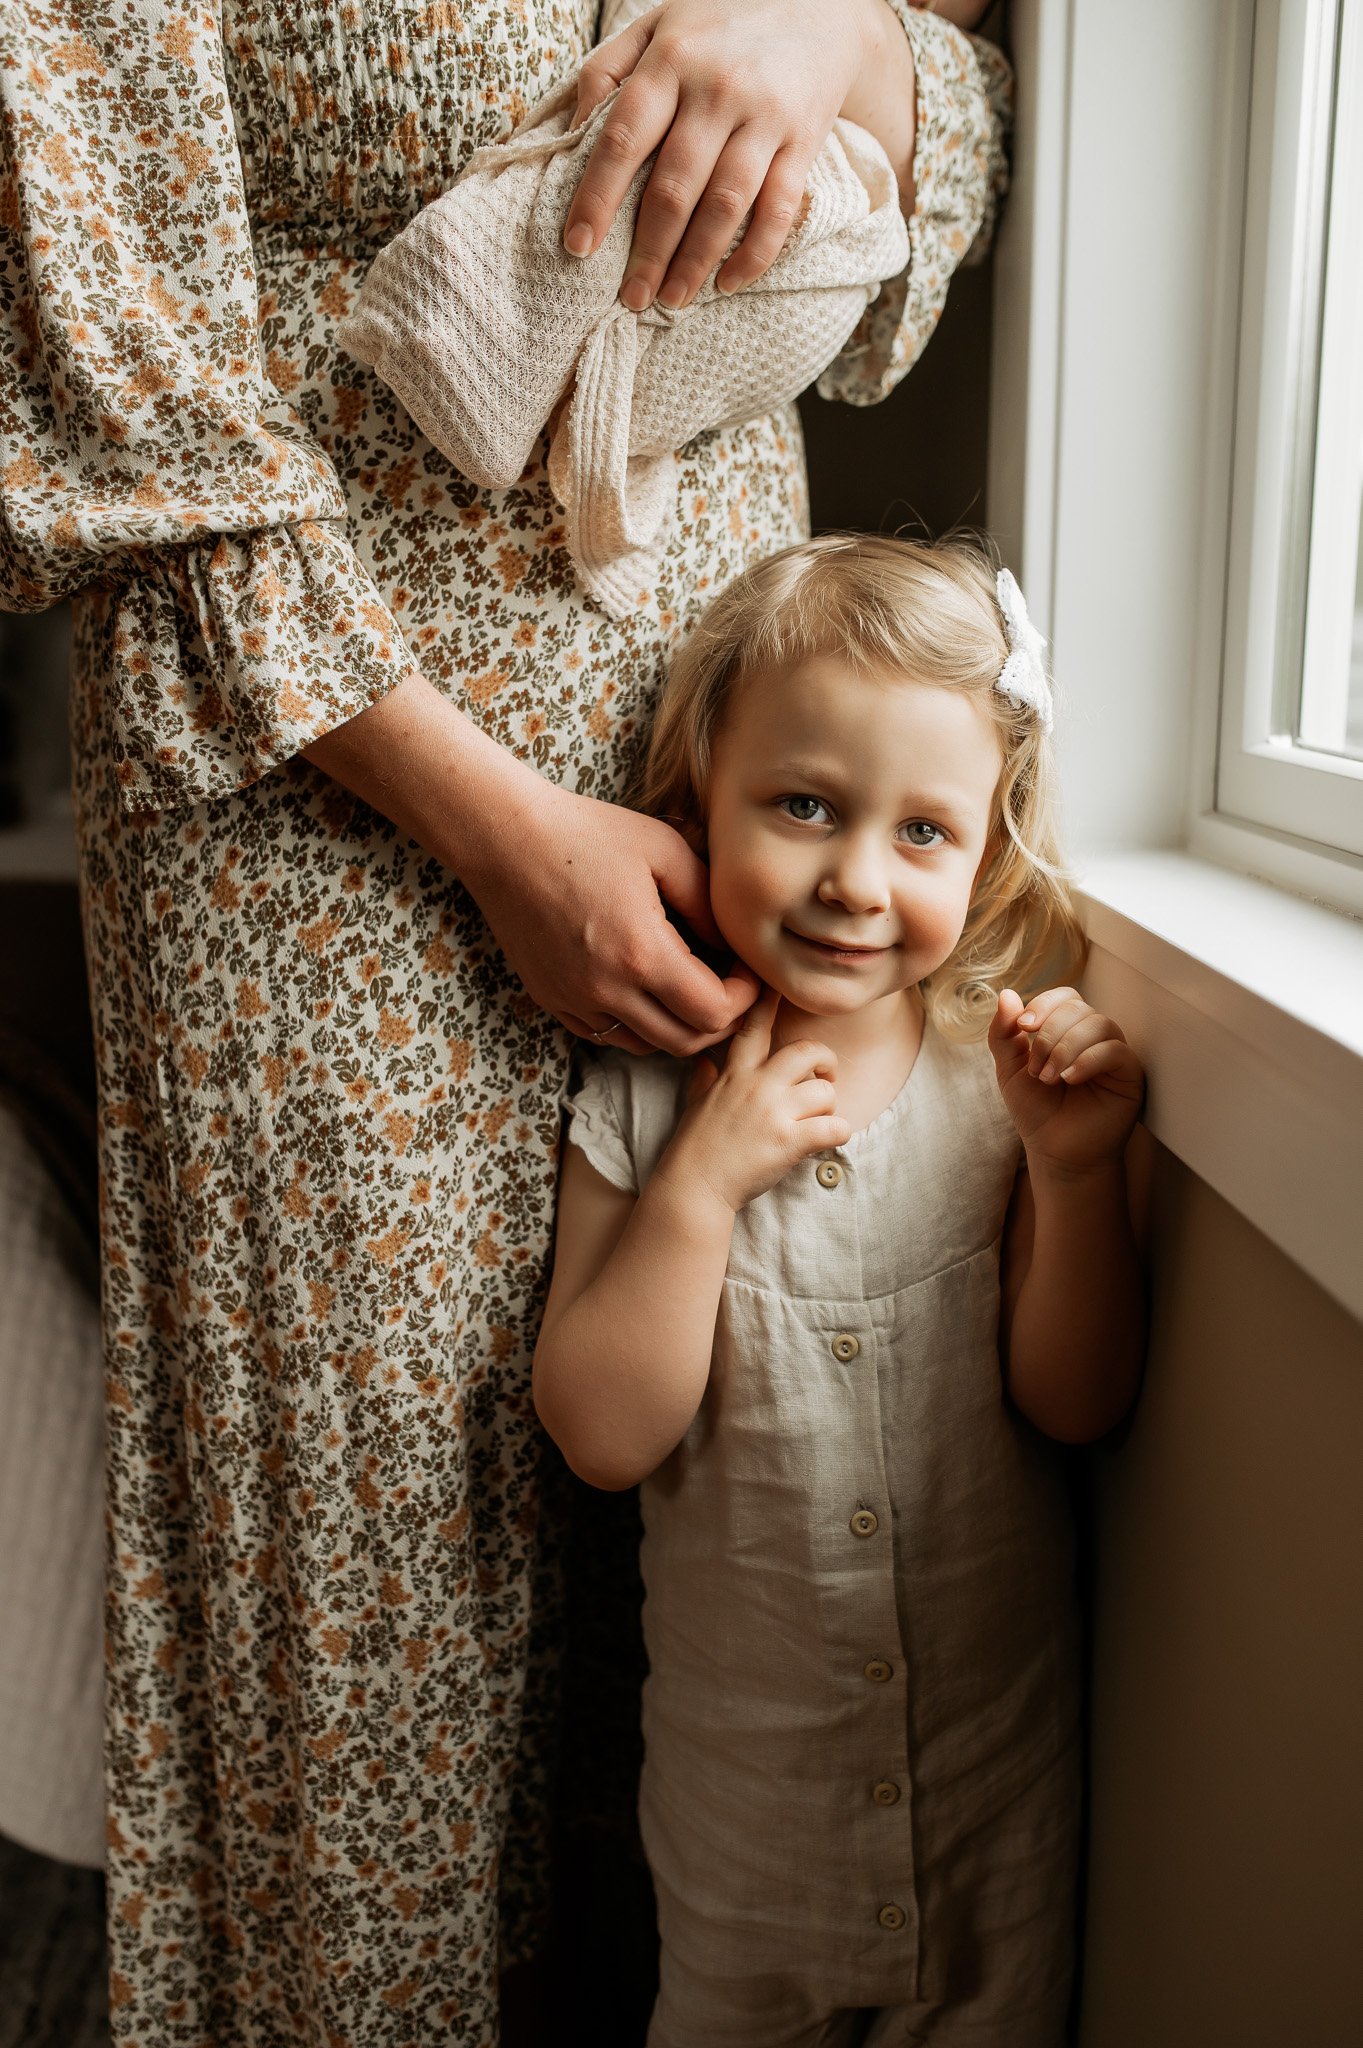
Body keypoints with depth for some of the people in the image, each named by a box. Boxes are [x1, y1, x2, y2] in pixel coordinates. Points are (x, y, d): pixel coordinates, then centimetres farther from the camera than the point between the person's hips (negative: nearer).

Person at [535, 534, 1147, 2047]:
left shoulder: (1001, 1080, -13)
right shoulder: (643, 1104, -15)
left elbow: (1078, 1402, -12)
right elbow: (604, 1434, -17)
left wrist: (1078, 1171, -27)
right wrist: (704, 1182, -27)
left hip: (1000, 1712, 0)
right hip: (741, 1735, 1)